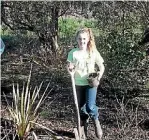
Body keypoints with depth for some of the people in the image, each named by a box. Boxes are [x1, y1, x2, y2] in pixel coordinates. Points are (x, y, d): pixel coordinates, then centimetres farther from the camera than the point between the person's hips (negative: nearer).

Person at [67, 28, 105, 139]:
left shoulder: (93, 52, -5)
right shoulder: (73, 53, -4)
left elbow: (102, 67, 3)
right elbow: (69, 68, -3)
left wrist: (99, 77, -13)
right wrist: (70, 68, -27)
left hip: (91, 83, -2)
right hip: (78, 84, 2)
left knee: (90, 107, -15)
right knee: (81, 108, 12)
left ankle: (96, 121, 15)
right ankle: (83, 127, 34)